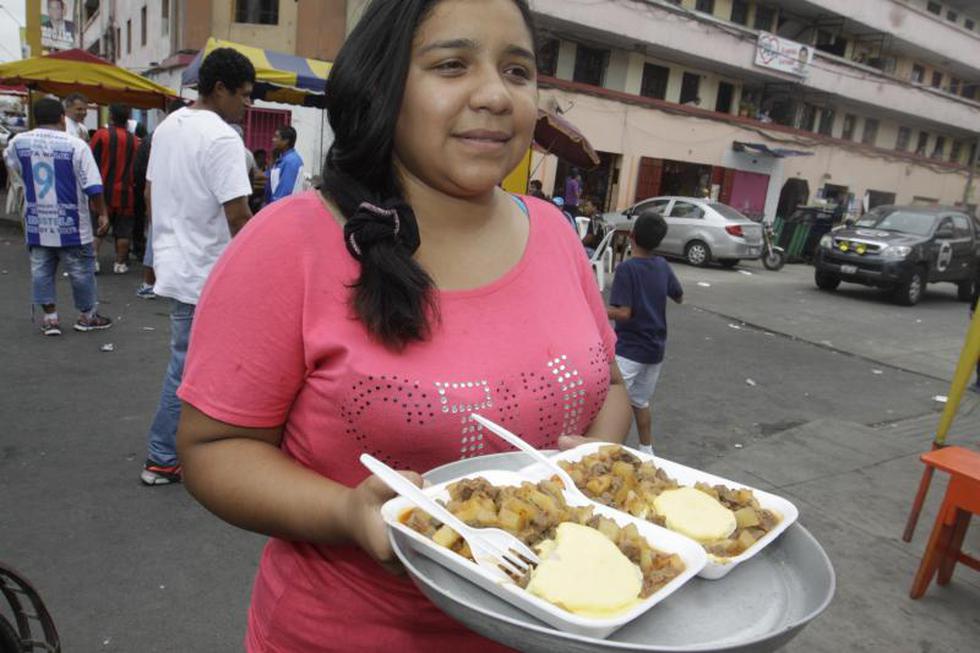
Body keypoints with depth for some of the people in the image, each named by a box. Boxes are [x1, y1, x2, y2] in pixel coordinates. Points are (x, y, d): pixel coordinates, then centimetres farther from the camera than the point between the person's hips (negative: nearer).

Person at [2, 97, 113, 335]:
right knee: (81, 270, 8)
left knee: (41, 269, 12)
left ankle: (50, 317, 15)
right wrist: (103, 213, -3)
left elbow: (9, 160, 26)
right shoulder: (76, 145, -13)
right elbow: (93, 187, -15)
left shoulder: (18, 142, 2)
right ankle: (87, 316, 18)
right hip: (70, 223, -4)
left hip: (36, 222, 4)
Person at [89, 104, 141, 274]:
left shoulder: (101, 134, -6)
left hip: (103, 191, -1)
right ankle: (120, 263, 9)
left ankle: (93, 259, 6)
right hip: (125, 193, 1)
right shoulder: (135, 140, 0)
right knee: (123, 230, 7)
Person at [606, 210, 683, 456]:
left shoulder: (627, 268, -17)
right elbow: (679, 297, 17)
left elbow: (623, 313, -23)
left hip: (629, 348, -7)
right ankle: (647, 451, 32)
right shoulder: (663, 266, 2)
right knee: (641, 401, 21)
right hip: (655, 348, 7)